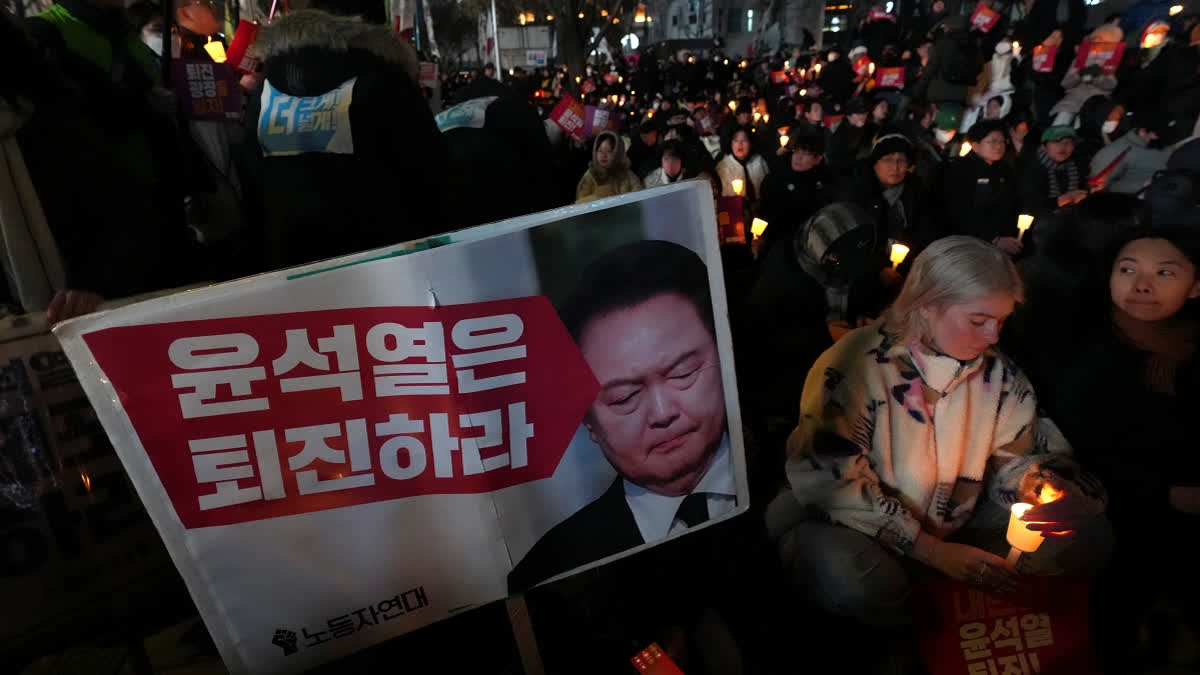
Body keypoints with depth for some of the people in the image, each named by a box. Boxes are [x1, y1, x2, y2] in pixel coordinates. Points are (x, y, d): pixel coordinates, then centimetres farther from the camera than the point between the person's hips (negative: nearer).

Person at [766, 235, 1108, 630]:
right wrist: (932, 551, -21)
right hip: (861, 528, -5)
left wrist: (1032, 483, -16)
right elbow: (835, 483, -22)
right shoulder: (854, 367, -22)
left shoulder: (999, 373, -2)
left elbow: (1009, 455, 10)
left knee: (1086, 532, -6)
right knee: (851, 578, -38)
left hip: (956, 528, 6)